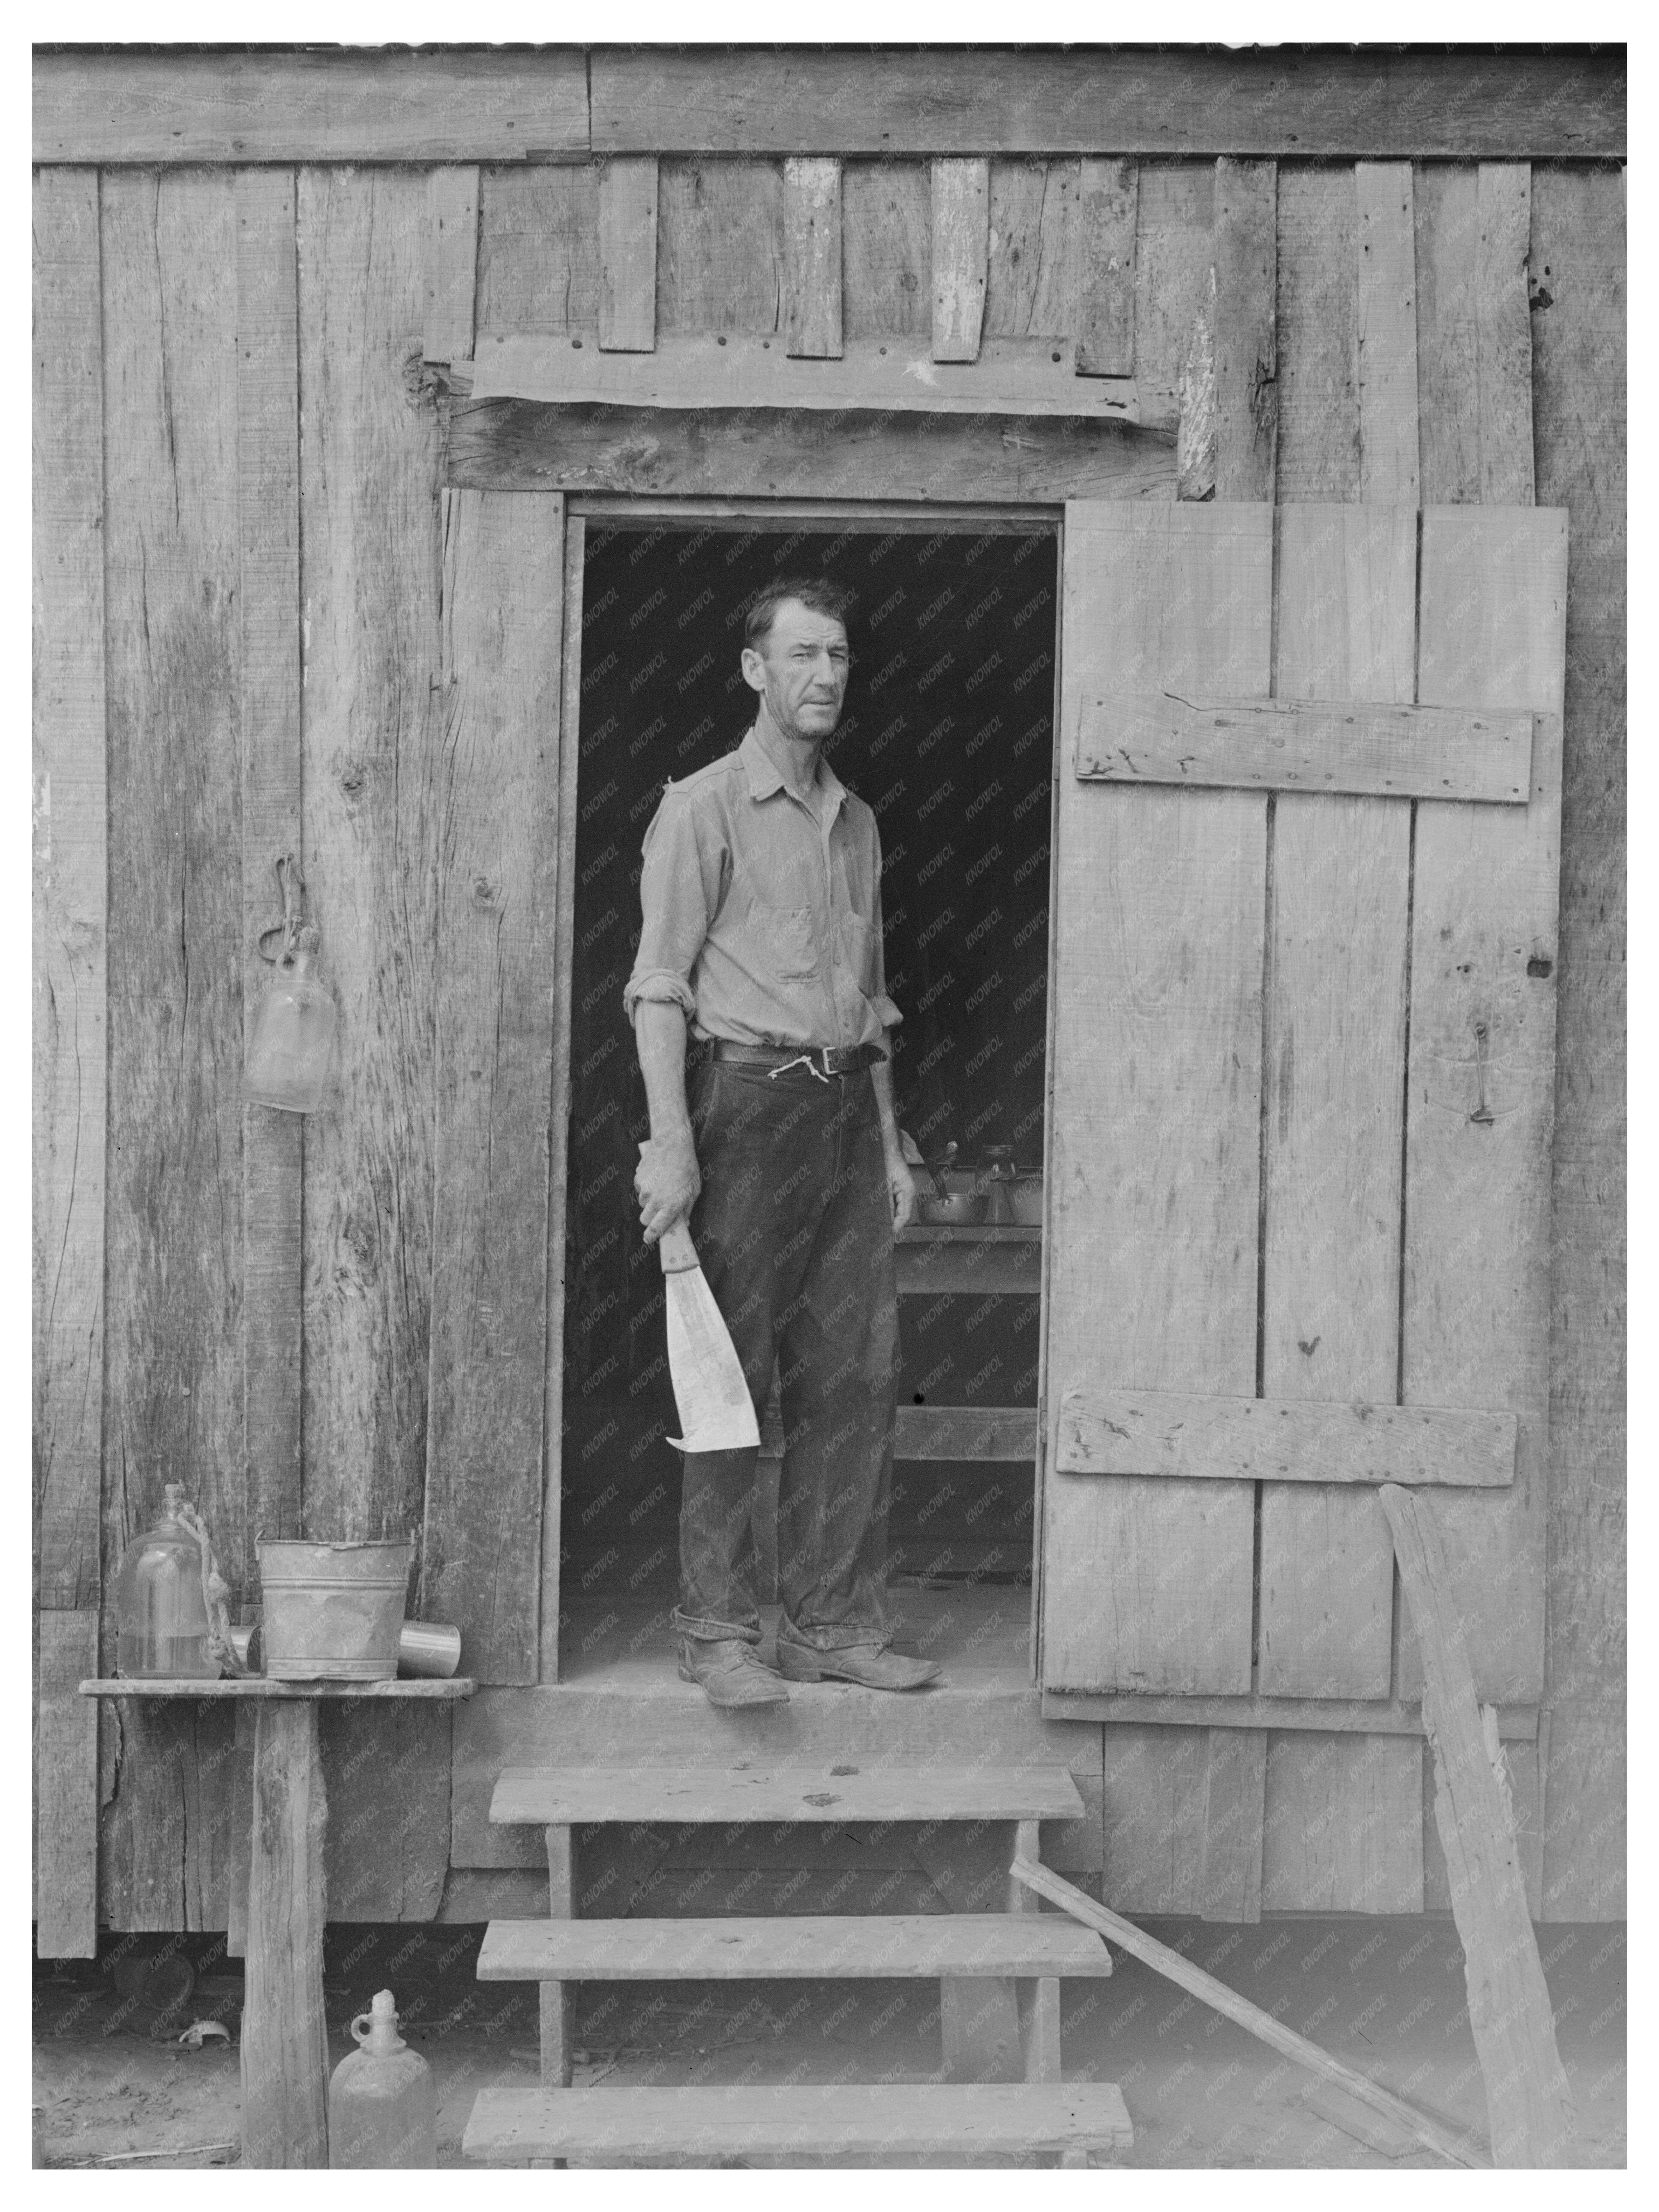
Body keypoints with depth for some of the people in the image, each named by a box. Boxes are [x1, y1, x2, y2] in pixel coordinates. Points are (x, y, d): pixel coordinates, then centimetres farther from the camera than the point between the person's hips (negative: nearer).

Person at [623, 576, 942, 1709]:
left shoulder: (856, 820, 18)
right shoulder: (704, 808, -1)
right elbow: (659, 986, -7)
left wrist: (891, 1143, 18)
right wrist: (671, 1142, -16)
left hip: (845, 1107, 6)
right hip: (747, 1101, -6)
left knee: (857, 1373, 5)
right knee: (732, 1374, -4)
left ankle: (837, 1622, 13)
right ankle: (718, 1631, 4)